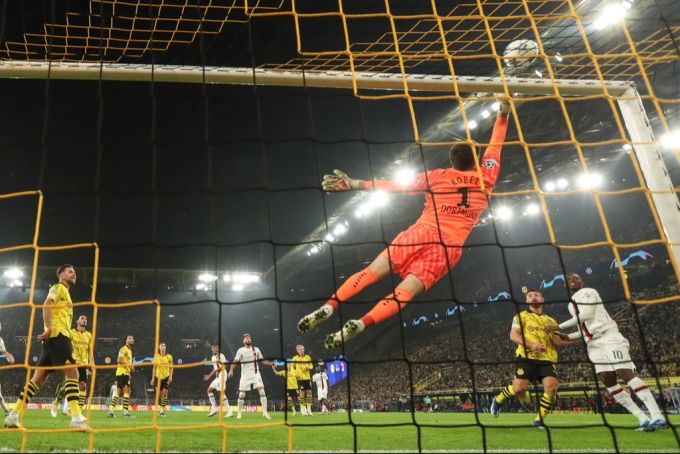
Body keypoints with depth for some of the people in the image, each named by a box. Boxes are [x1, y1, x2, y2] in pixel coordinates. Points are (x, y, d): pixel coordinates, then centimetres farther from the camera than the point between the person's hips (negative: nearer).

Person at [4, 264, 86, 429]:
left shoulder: (65, 292, 29)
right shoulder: (58, 287, 1)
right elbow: (46, 305, -16)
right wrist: (49, 328, -26)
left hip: (58, 337, 10)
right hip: (58, 335, -10)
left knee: (38, 378, 9)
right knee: (72, 372, -16)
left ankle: (14, 415, 10)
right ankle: (77, 418, -23)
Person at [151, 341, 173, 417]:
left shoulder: (169, 357, 0)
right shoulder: (156, 356, 1)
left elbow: (171, 367, 6)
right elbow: (154, 367, 7)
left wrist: (170, 376, -8)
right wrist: (153, 378, 5)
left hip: (166, 377, -1)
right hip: (158, 377, 1)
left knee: (165, 392, -14)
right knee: (160, 393, 3)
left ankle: (163, 409, -8)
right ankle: (162, 408, 21)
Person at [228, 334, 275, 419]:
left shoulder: (256, 349, 8)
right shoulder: (241, 350, -1)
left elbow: (262, 360, 11)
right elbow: (235, 361, -13)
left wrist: (270, 363, -6)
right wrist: (231, 370, -29)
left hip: (256, 374, 2)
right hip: (245, 375, -2)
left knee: (262, 392, -10)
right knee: (241, 394, 1)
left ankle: (265, 412, -5)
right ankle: (239, 412, 22)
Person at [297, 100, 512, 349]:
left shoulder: (437, 176, 12)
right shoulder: (484, 179, 16)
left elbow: (396, 185, 10)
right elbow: (494, 147, 32)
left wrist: (352, 183, 12)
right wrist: (503, 114, 43)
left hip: (422, 233, 0)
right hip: (450, 247, 1)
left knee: (371, 272, 3)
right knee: (404, 292, -11)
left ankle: (329, 306, -12)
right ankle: (361, 323, -32)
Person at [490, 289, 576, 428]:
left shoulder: (550, 321, 22)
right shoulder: (521, 316, 11)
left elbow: (557, 340, 8)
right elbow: (513, 335, -2)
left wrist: (574, 339, -8)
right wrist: (531, 344, -17)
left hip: (547, 359, 3)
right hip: (527, 357, -3)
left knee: (551, 386, -20)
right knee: (519, 387, -18)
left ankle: (539, 420, -2)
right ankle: (498, 400, 14)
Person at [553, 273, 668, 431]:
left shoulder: (587, 292, 1)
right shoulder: (572, 304, 24)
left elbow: (585, 315, -13)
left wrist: (560, 327, -8)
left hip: (609, 338, -8)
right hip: (594, 345, 8)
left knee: (626, 374, -19)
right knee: (608, 382, -3)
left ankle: (658, 417, -22)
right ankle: (643, 419, 0)